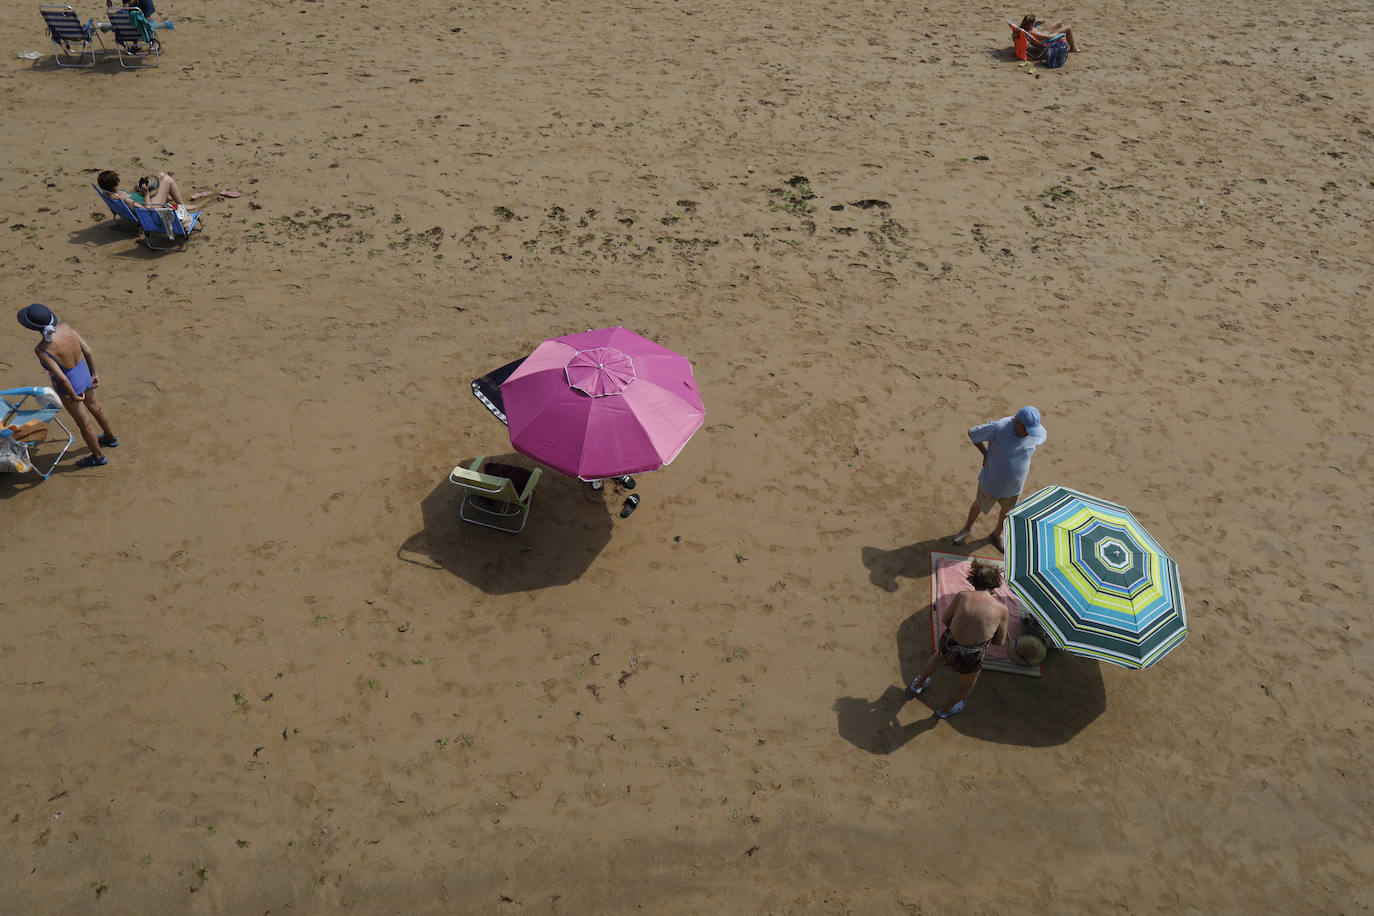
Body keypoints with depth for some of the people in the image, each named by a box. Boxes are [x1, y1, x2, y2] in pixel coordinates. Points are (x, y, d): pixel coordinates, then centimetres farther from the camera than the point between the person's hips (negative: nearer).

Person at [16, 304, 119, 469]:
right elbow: (88, 351, -9)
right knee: (95, 407, 32)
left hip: (69, 386, -6)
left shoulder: (42, 350, -34)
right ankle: (111, 438, 56)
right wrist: (93, 374, 5)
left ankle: (98, 456, 39)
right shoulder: (65, 327, -18)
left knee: (83, 422, 17)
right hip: (85, 375, 6)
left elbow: (62, 378, -30)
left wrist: (73, 396, -12)